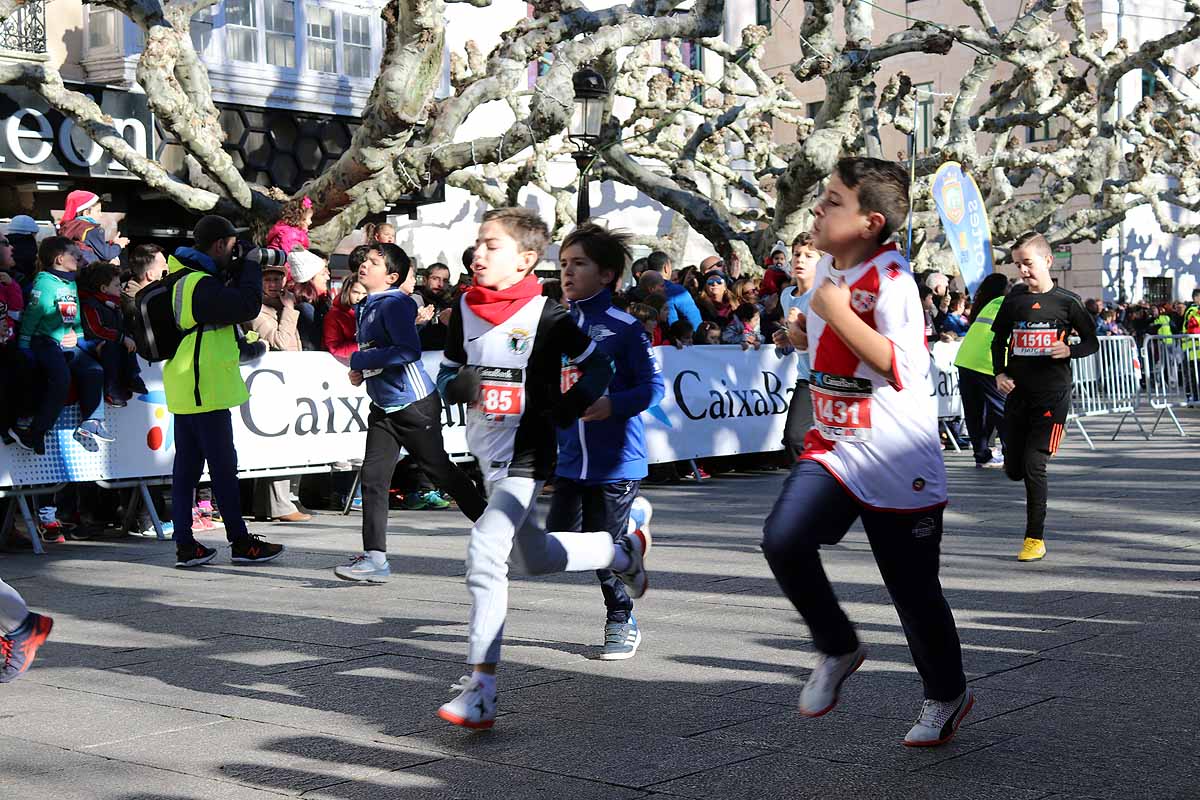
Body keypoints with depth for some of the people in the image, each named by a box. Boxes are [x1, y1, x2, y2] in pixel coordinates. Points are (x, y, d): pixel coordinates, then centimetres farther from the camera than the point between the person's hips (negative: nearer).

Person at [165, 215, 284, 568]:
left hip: (184, 391, 10)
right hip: (206, 390, -10)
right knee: (223, 466, -1)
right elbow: (247, 306, -23)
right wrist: (251, 266, -9)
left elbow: (225, 303, 21)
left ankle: (185, 546, 9)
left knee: (186, 466, 8)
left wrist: (238, 272, 10)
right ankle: (241, 542, 7)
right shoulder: (201, 284, -18)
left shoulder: (183, 279, 13)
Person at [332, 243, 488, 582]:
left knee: (441, 472, 4)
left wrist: (360, 360, -21)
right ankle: (374, 557, -1)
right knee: (373, 477, -2)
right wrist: (362, 373, 5)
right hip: (384, 407, 9)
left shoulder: (395, 304, -17)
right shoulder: (367, 307, 11)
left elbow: (410, 350, -28)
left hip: (415, 404, -9)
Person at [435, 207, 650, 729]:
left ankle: (480, 690, -18)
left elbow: (599, 367, -1)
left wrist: (570, 405, -18)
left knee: (485, 551, -22)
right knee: (535, 558, 20)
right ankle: (625, 552, 46)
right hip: (486, 455, 7)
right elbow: (446, 375, 14)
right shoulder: (465, 312, 5)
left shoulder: (547, 317, -11)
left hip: (526, 455, -7)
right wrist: (458, 384, -9)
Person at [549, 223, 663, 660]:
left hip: (616, 458, -6)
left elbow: (653, 387, -12)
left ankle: (622, 622, 21)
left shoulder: (624, 326, -9)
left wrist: (613, 405, -25)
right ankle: (632, 515, 30)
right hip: (569, 456, 6)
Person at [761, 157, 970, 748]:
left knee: (913, 589, 5)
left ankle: (947, 695, 31)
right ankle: (837, 648, 5)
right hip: (832, 449, 6)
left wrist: (837, 314, -26)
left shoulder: (890, 278, -17)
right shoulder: (828, 267, 8)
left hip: (897, 463, -6)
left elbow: (904, 369, -28)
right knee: (783, 539, -18)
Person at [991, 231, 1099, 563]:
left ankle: (1035, 538, 0)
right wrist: (999, 374, 0)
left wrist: (1070, 351, -15)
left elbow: (1092, 341, 5)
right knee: (1014, 470, 7)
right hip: (1017, 394, 4)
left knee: (1033, 465, -12)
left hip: (1052, 395, -4)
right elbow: (998, 341, 16)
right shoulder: (1013, 301, 6)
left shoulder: (1066, 301, -3)